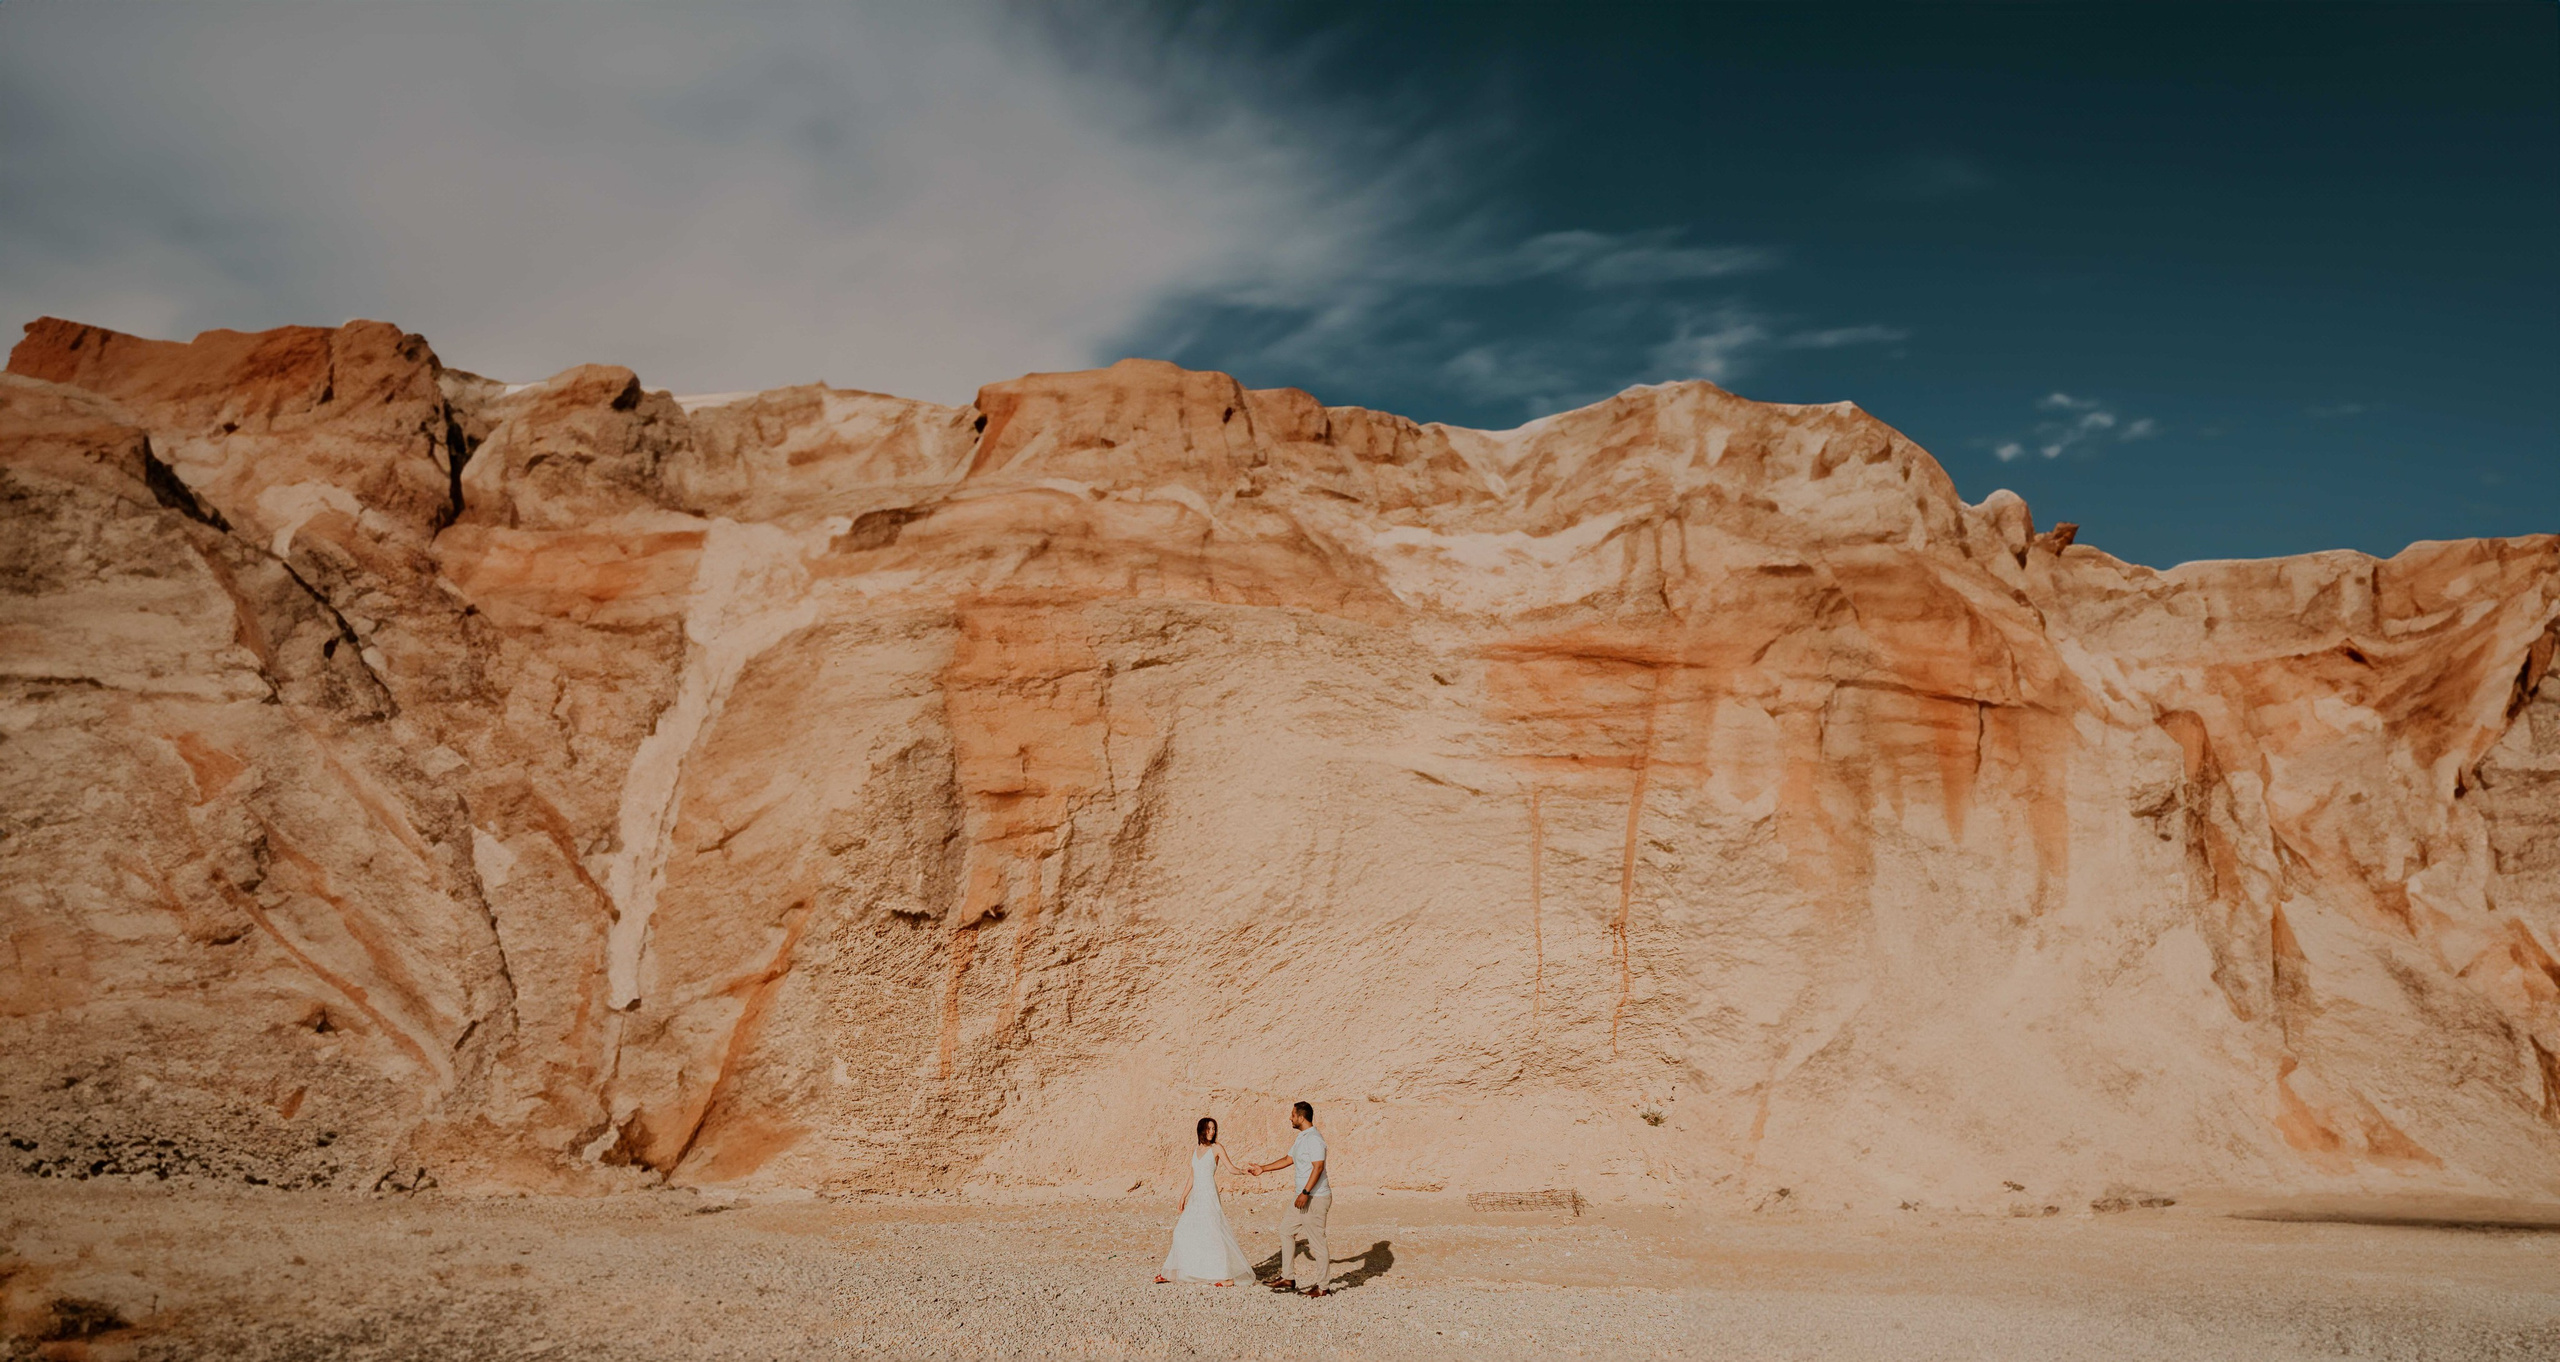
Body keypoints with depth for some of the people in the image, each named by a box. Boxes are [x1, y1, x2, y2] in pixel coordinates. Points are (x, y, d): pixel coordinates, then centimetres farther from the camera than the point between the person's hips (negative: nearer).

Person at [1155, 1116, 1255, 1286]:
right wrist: (1182, 1199, 16)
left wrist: (1243, 1171, -27)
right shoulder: (1195, 1152, 14)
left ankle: (1227, 1276, -7)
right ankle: (1172, 1273, 20)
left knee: (1213, 1232, -11)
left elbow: (1231, 1168, -7)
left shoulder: (1217, 1148, -1)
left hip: (1210, 1196, -6)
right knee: (1183, 1232, 8)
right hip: (1195, 1196, 6)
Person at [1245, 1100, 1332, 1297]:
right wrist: (1263, 1168, 29)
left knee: (1316, 1242, -4)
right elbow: (1288, 1160, 25)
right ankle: (1288, 1278, 21)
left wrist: (1305, 1193, -28)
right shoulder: (1301, 1138, 14)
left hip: (1315, 1198, -11)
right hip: (1301, 1195, 11)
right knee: (1286, 1231, 15)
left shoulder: (1314, 1139, -18)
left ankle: (1321, 1286, 5)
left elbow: (1318, 1167, -25)